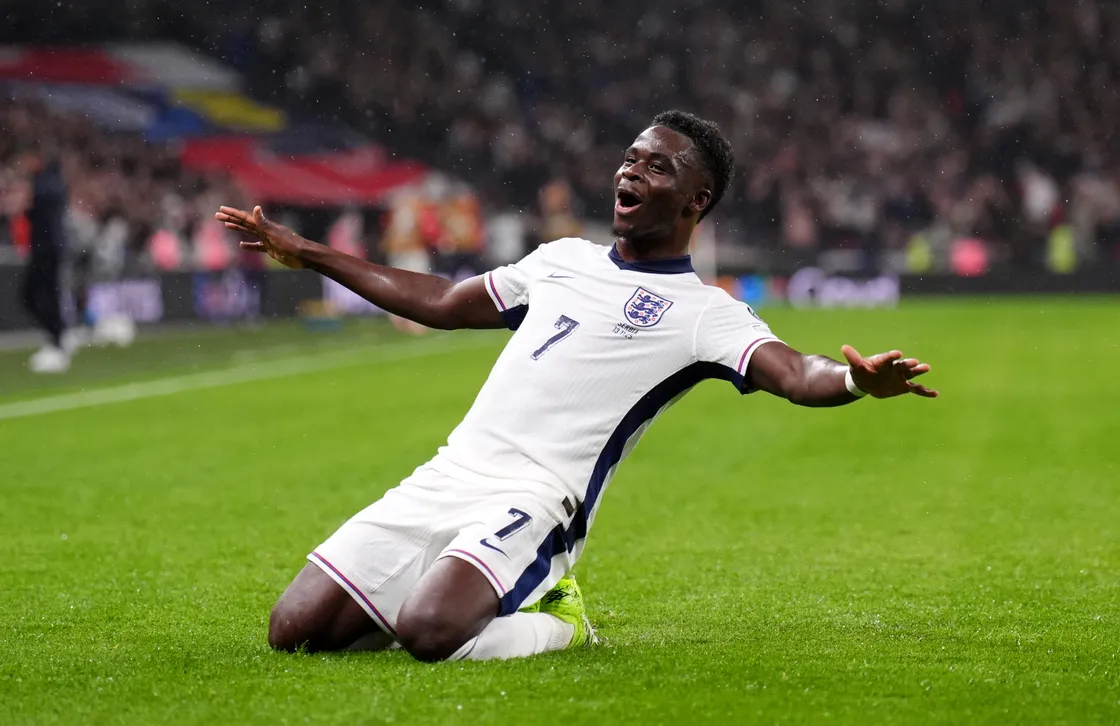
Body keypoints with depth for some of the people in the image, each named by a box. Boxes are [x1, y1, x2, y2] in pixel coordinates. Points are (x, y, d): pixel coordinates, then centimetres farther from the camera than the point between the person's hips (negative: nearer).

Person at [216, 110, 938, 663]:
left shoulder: (706, 313, 0)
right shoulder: (564, 259, 20)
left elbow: (793, 373, -17)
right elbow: (440, 303, 32)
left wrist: (856, 379, -42)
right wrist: (301, 252, 34)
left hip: (531, 502, -6)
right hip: (445, 479, 6)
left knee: (427, 631, -34)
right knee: (294, 630, -5)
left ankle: (559, 622, -2)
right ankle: (479, 600, 16)